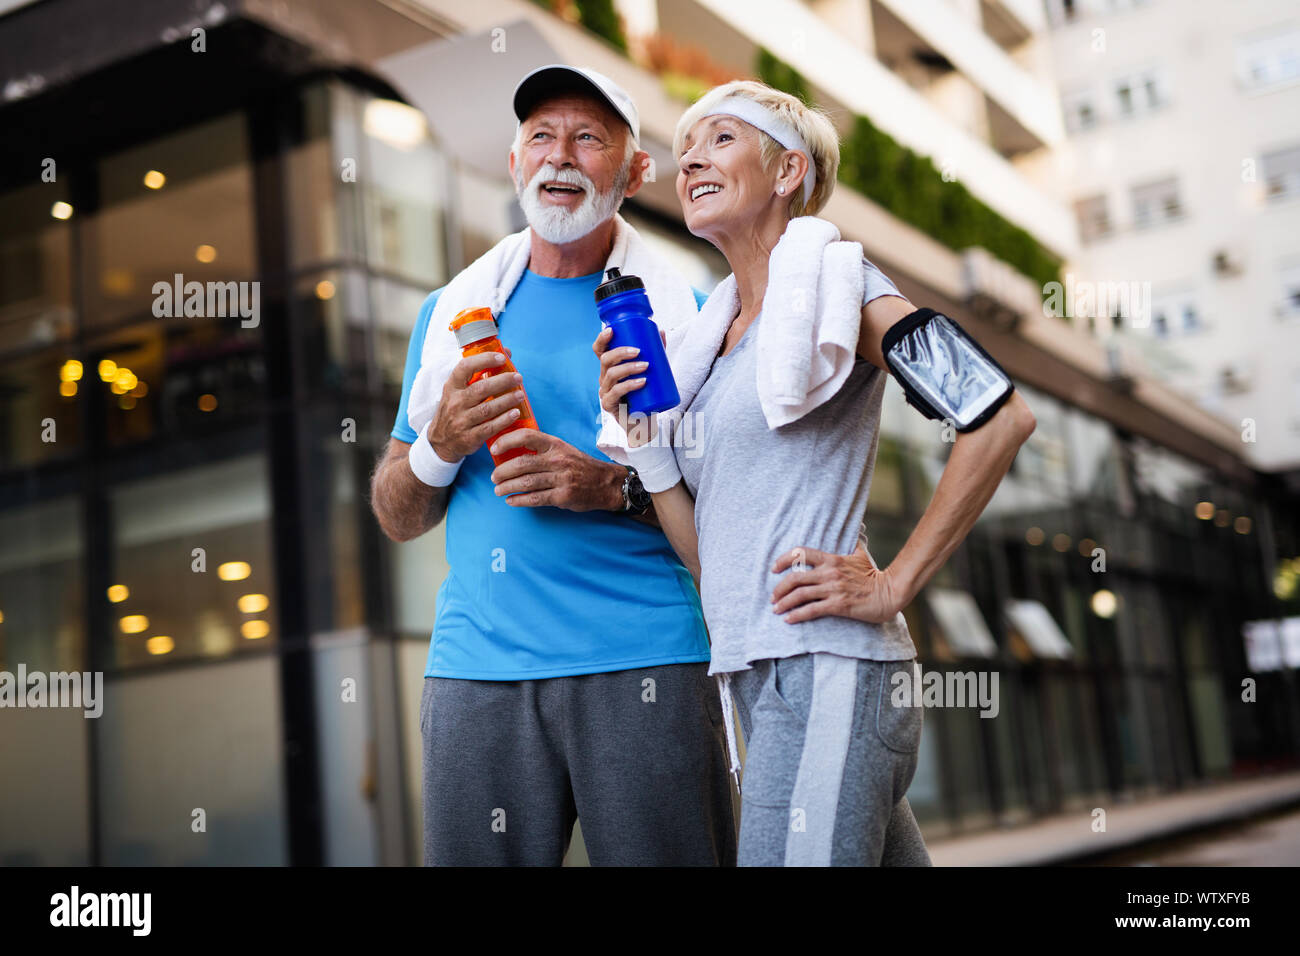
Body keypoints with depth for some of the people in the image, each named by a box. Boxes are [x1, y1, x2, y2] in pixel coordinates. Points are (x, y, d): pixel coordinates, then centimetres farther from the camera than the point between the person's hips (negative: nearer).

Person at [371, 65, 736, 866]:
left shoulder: (685, 309, 6)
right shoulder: (454, 312, 14)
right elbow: (396, 520, 15)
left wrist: (617, 489, -13)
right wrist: (441, 445, -6)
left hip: (643, 662, -2)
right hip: (477, 669, 2)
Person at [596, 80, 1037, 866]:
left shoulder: (832, 284, -3)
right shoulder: (711, 333, 18)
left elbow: (1001, 417, -15)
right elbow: (704, 550, 14)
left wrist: (893, 585, -14)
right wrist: (641, 430, 1)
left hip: (825, 666, -8)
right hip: (761, 677, 8)